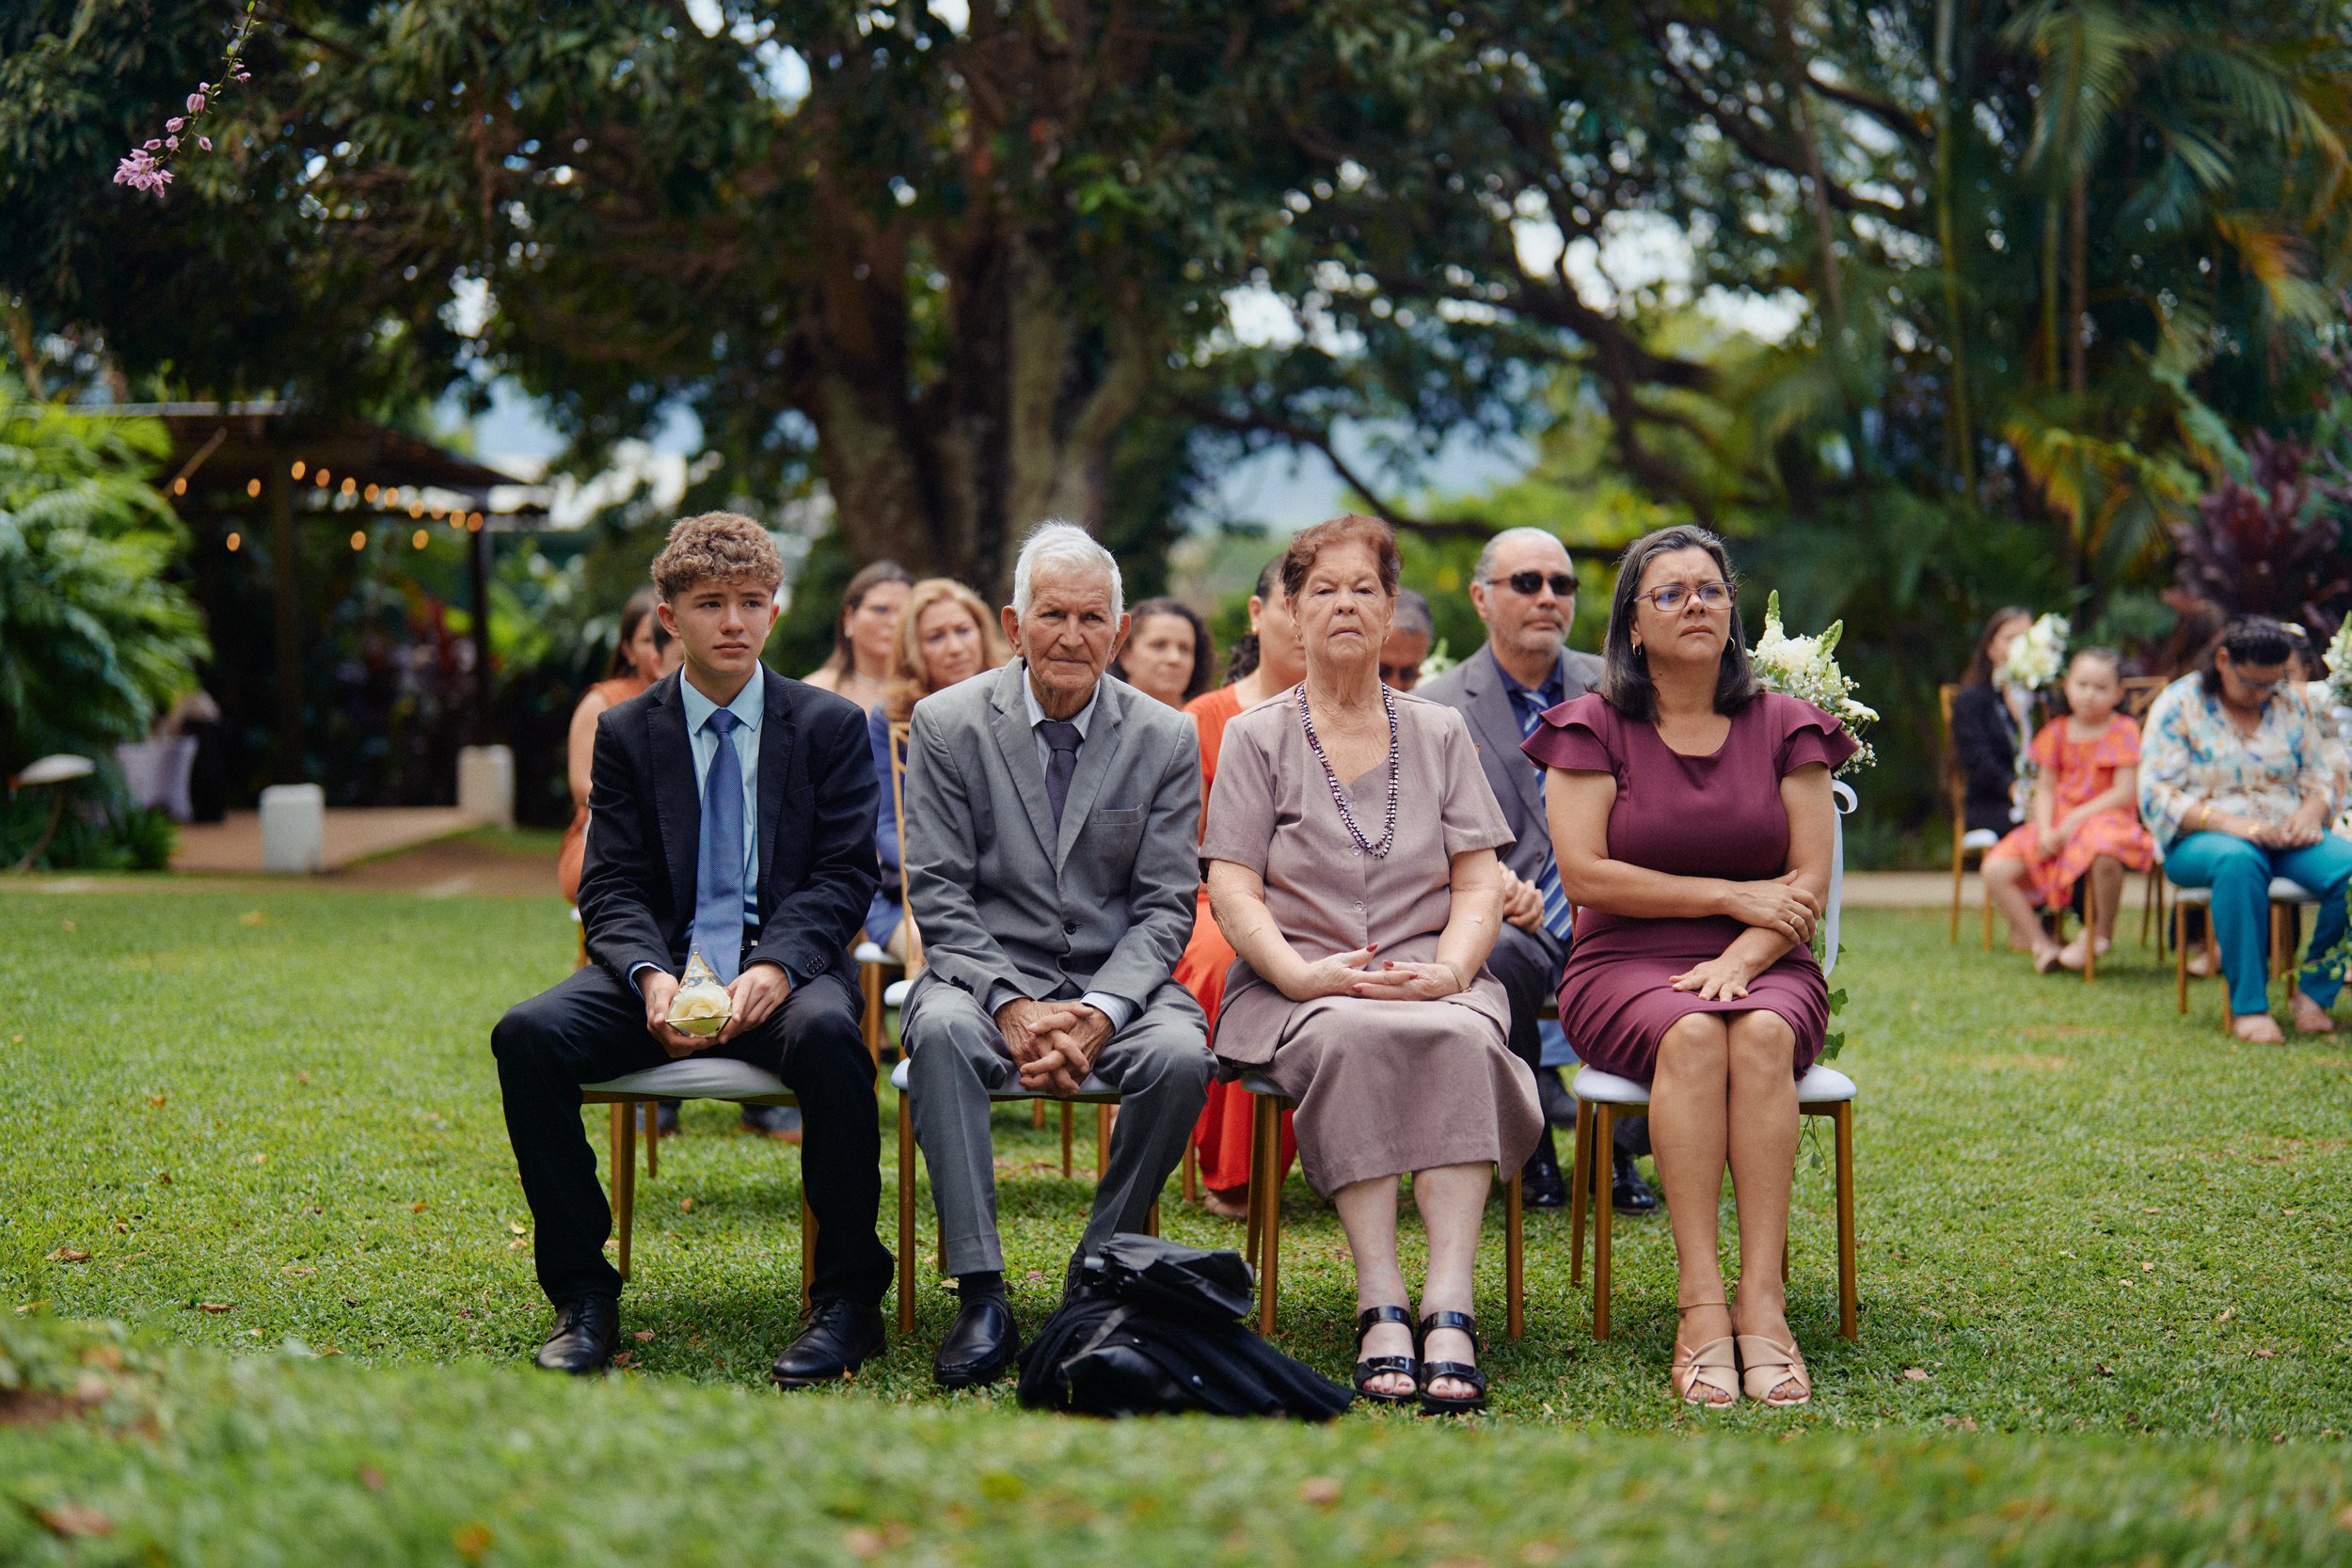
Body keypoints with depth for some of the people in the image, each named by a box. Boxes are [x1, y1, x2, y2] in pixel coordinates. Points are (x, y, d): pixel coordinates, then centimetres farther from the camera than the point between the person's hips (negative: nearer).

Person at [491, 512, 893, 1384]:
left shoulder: (829, 726, 7)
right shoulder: (625, 733, 11)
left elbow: (843, 877, 0)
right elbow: (611, 888, 5)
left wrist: (774, 969, -20)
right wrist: (653, 978, -18)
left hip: (787, 967, -2)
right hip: (665, 964, 2)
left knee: (826, 1033, -38)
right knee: (527, 1035, -27)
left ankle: (849, 1298, -22)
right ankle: (581, 1297, -13)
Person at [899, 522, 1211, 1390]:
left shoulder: (1166, 739, 2)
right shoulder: (947, 724, 0)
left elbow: (1165, 908, 0)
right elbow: (938, 895, -4)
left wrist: (1098, 1011, -18)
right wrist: (1011, 1005, -19)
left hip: (1117, 982, 1)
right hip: (990, 972, -1)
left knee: (1181, 1053, -31)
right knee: (941, 1028, -35)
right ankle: (981, 1297, -32)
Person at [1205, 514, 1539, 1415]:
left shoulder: (1439, 734, 18)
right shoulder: (1257, 737, 11)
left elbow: (1479, 882, 10)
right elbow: (1231, 888, 1)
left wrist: (1448, 970, -10)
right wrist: (1305, 974, -16)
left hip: (1432, 977, 2)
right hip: (1298, 988, -1)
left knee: (1465, 1037, -34)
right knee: (1351, 1035, -37)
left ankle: (1449, 1307, -42)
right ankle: (1379, 1305, -39)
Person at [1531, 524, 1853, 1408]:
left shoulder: (1783, 728, 11)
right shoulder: (1595, 728, 6)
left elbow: (1809, 884, 4)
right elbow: (1584, 873, -5)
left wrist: (1740, 957, -15)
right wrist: (1729, 895, -6)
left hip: (1764, 967, 1)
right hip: (1627, 970, -1)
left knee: (1761, 1033, -34)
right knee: (1690, 1035, -35)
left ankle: (1762, 1302, -39)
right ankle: (1702, 1304, -38)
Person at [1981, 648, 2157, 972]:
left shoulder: (2123, 731, -3)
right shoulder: (2057, 731, 10)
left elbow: (2124, 793, -11)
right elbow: (2045, 789, 9)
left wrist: (2076, 818, -17)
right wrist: (2045, 830, -10)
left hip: (2103, 821, -5)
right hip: (2057, 827, 5)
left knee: (2104, 854, -42)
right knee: (1995, 870, -13)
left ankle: (2102, 932, -16)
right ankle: (2039, 941, -4)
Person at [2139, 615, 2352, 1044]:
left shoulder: (2289, 707, 14)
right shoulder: (2179, 704, 1)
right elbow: (2157, 795, -8)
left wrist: (2312, 812, -10)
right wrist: (2228, 823, -22)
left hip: (2287, 836, 4)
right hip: (2199, 839, -4)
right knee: (2240, 862, -41)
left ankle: (2314, 992, -13)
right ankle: (2247, 1006, -37)